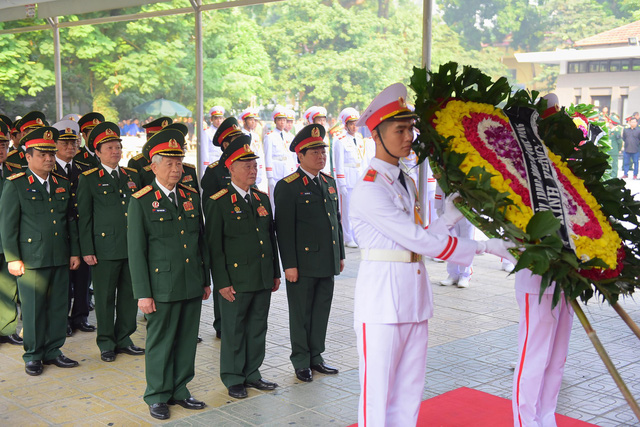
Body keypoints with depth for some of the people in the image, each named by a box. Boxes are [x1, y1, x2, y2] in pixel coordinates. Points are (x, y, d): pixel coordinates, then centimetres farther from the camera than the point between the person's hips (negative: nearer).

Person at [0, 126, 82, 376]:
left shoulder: (62, 185, 13)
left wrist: (74, 252, 13)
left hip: (60, 259, 5)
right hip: (32, 259, -5)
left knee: (59, 307, 8)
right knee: (33, 308, 2)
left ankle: (53, 351, 21)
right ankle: (33, 356, 15)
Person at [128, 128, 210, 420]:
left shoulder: (192, 196, 9)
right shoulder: (141, 202, -6)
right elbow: (136, 251, -7)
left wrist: (205, 280, 13)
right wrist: (143, 293, -11)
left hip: (192, 286, 5)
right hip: (162, 286, -5)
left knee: (187, 341, 12)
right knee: (160, 342, 5)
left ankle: (180, 390, 27)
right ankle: (157, 396, 20)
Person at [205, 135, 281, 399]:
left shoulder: (262, 199, 11)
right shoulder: (218, 203, -9)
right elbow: (214, 246, -10)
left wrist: (276, 273, 14)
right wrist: (222, 282, -14)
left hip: (263, 278, 6)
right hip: (236, 280, -6)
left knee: (257, 328, 14)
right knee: (234, 330, 5)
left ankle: (252, 374, 27)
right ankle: (233, 379, 19)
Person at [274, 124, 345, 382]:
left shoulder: (329, 182, 13)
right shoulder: (287, 186, -9)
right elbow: (284, 228, -12)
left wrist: (340, 254, 16)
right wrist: (289, 264, -15)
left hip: (327, 263, 6)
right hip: (303, 264, -6)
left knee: (321, 311, 13)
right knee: (301, 314, 5)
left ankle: (316, 357, 26)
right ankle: (301, 362, 17)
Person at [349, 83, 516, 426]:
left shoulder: (405, 182, 14)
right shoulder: (369, 188, -15)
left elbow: (418, 240, 11)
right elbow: (419, 240, -19)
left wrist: (450, 217, -2)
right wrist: (483, 247, -16)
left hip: (414, 294, 9)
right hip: (382, 297, -9)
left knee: (409, 392, 15)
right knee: (377, 389, 0)